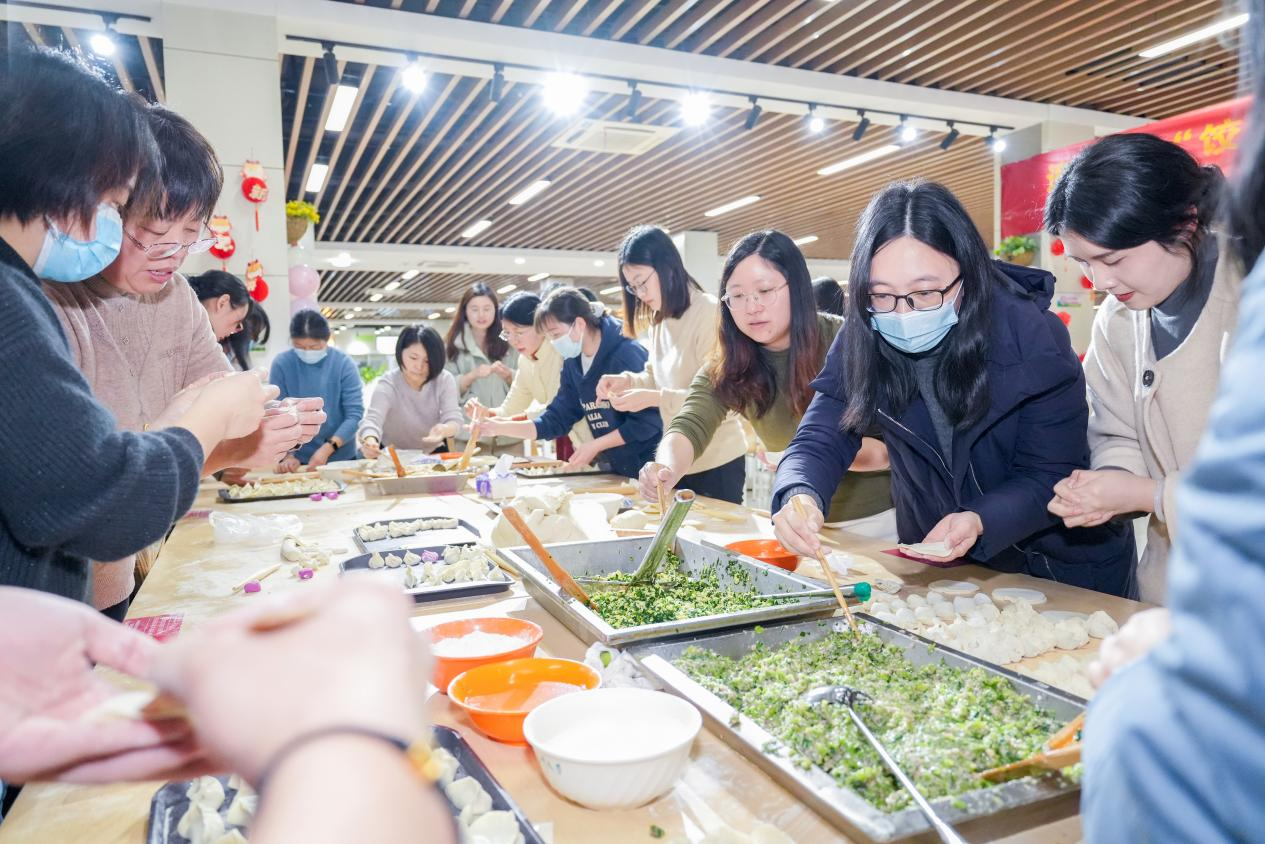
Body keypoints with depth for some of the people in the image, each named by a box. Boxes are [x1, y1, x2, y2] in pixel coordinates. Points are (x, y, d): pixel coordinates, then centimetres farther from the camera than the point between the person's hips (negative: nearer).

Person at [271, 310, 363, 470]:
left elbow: (355, 414, -13)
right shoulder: (282, 364, -7)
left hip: (341, 457, 0)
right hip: (299, 460, 0)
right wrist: (287, 455, -18)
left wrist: (328, 449, -22)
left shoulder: (344, 364, -9)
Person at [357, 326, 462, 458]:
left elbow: (454, 419, -21)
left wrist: (445, 429, -46)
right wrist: (370, 440, -56)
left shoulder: (445, 380, -12)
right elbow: (373, 419, -32)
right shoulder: (387, 385, -17)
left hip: (433, 454, 0)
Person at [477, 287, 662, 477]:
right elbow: (556, 419, 7)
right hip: (611, 469, 7)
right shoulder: (572, 362, 5)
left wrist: (595, 445, -17)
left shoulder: (626, 353, -19)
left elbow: (647, 422, -20)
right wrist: (500, 427, -3)